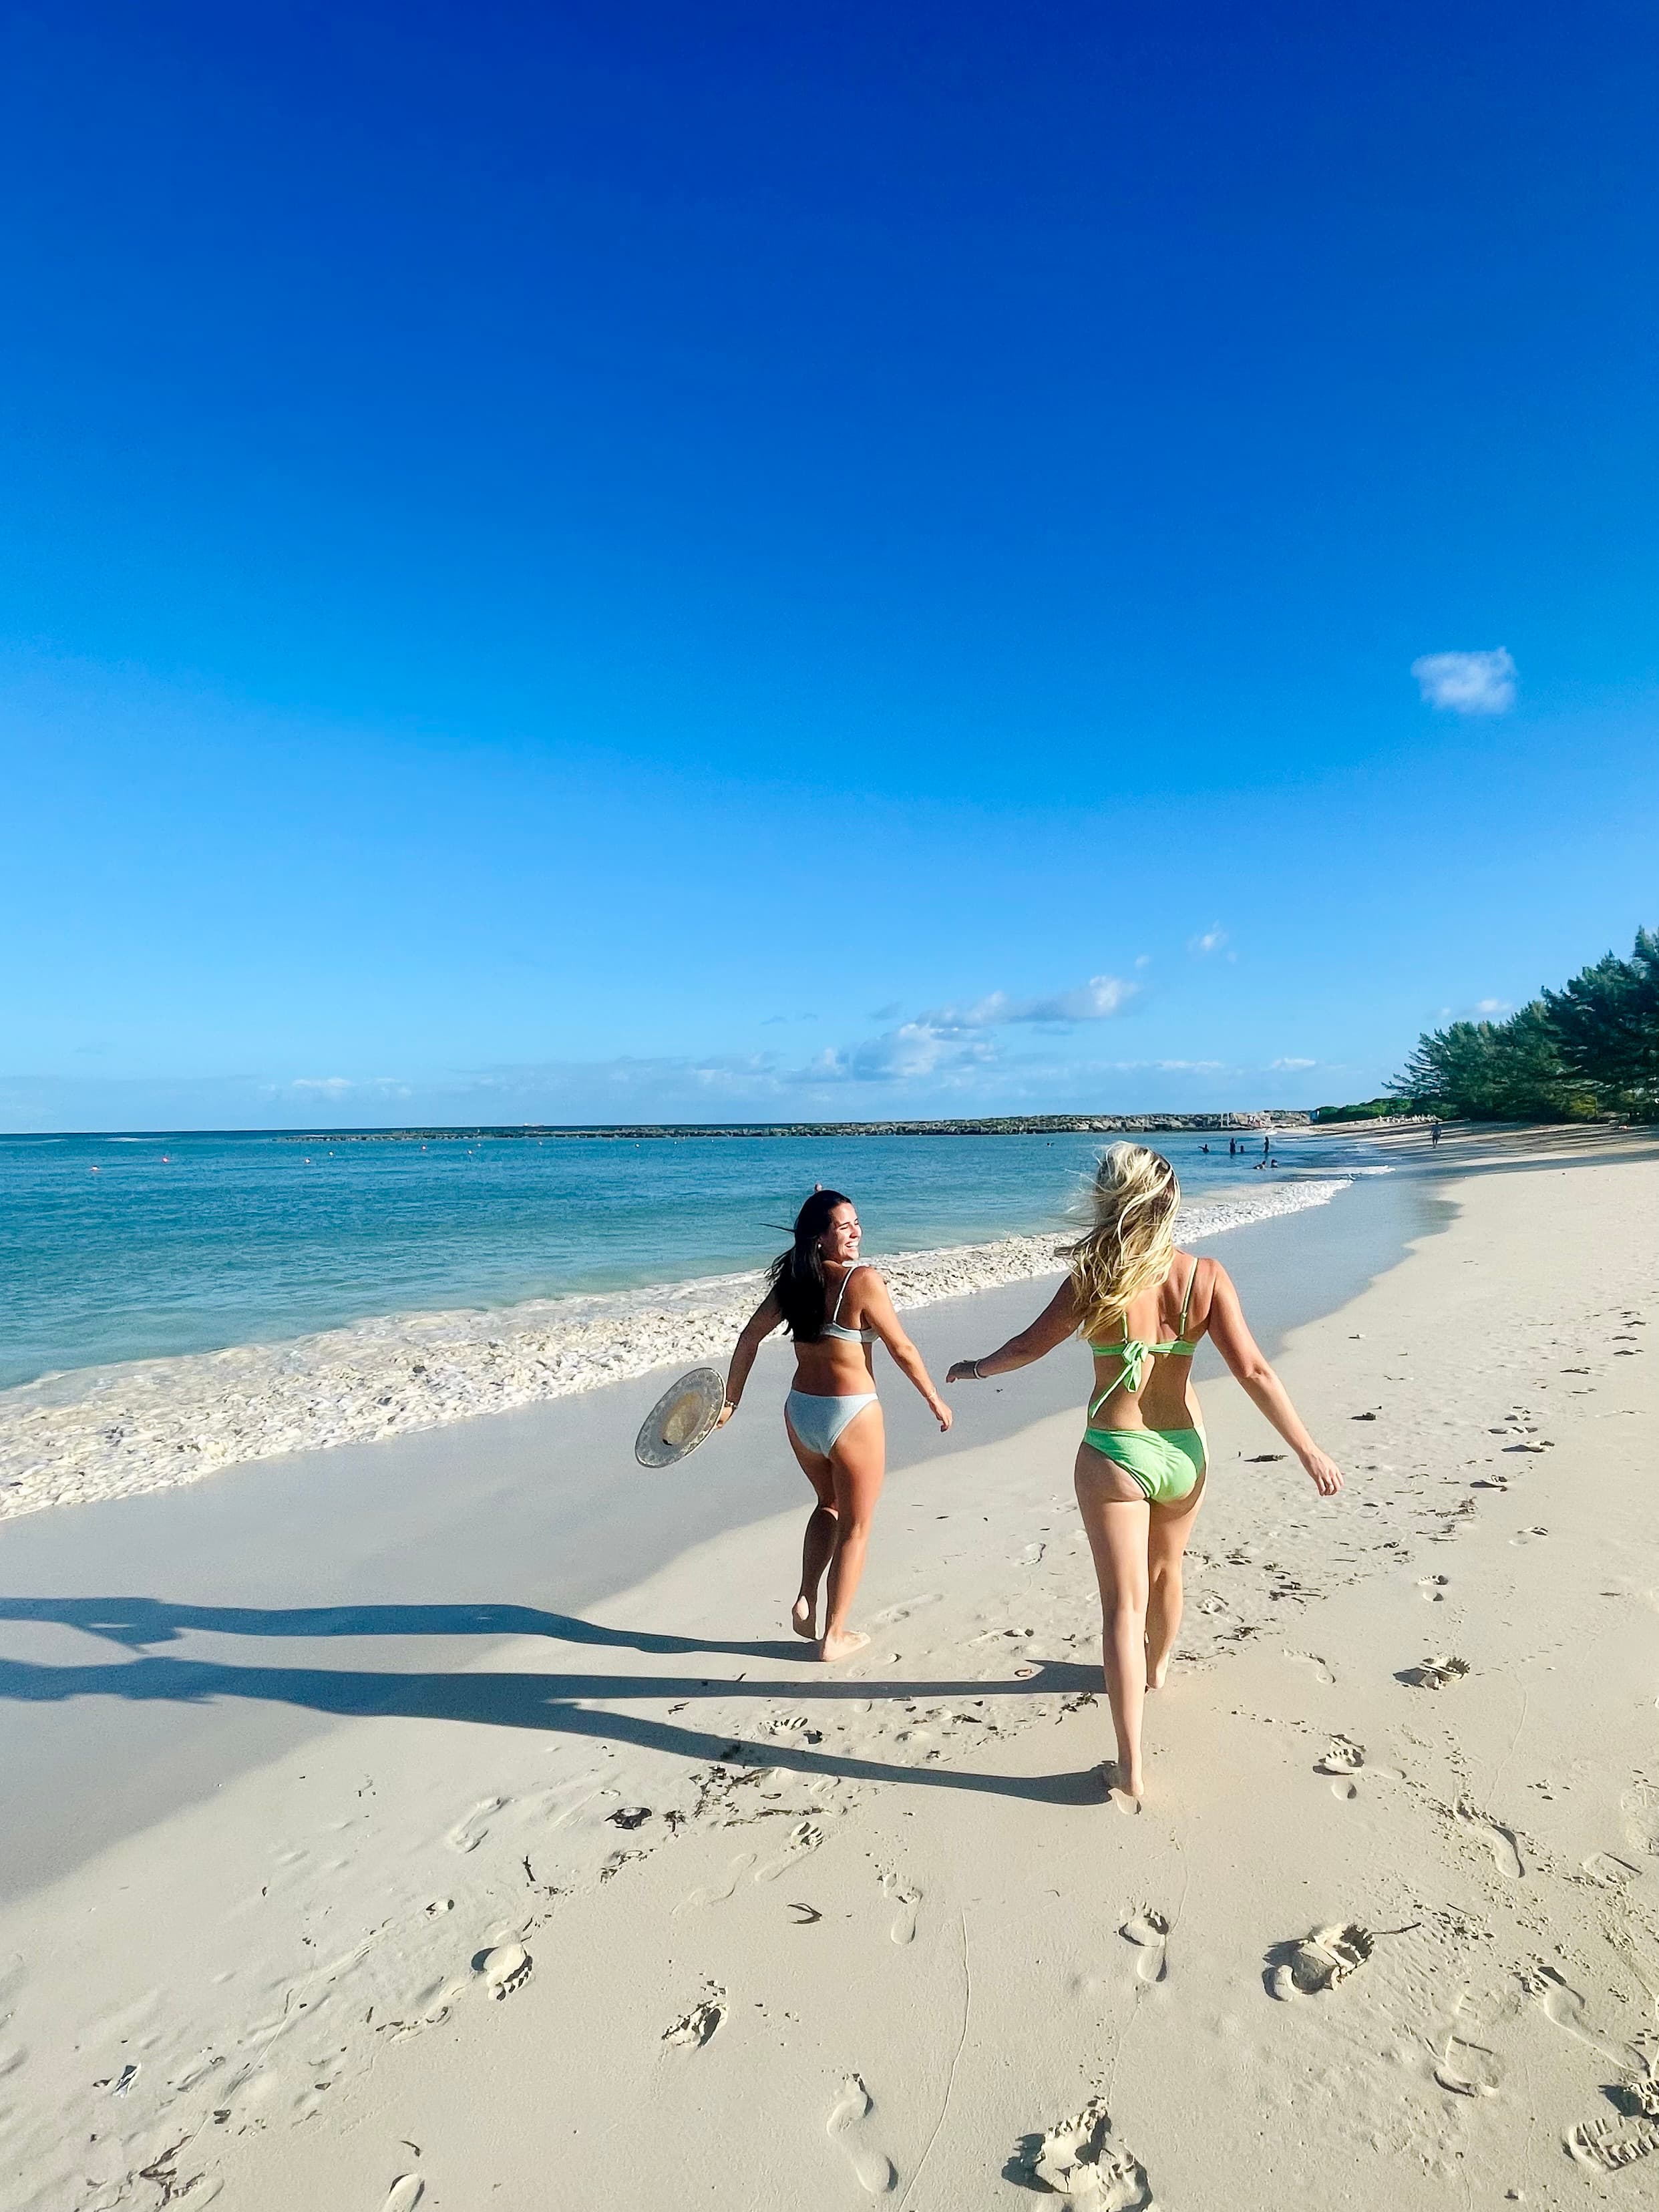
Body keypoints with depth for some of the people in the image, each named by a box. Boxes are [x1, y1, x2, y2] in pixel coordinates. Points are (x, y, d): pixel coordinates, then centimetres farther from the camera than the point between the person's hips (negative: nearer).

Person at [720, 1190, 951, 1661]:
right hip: (851, 1415, -6)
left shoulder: (793, 1279, 1)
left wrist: (731, 1401, 14)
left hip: (799, 1412, 6)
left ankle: (805, 1603, 22)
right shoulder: (863, 1279, -18)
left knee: (830, 1504, 30)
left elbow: (750, 1337, 6)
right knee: (855, 1527, 14)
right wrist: (936, 1403, 2)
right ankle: (834, 1636, 22)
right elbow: (903, 1350, -11)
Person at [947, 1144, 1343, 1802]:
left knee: (1123, 1605, 5)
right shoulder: (1205, 1276, -10)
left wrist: (976, 1368, 14)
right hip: (1183, 1451, 4)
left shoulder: (1096, 1278, -15)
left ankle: (1131, 1769, 6)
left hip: (1113, 1455, -3)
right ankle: (1157, 1668, 55)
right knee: (1165, 1571, 29)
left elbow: (1031, 1344, -4)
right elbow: (1254, 1371, -12)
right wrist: (1309, 1452, -3)